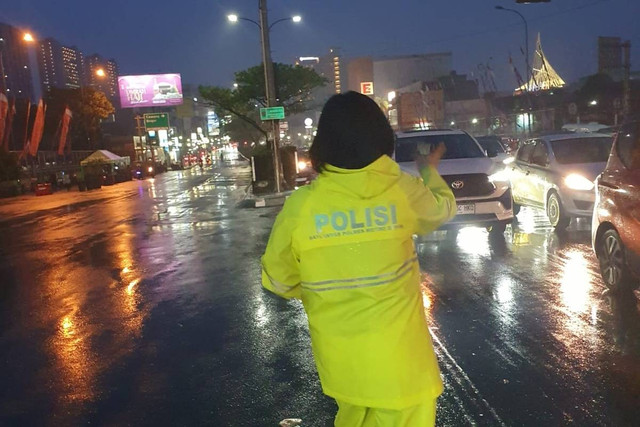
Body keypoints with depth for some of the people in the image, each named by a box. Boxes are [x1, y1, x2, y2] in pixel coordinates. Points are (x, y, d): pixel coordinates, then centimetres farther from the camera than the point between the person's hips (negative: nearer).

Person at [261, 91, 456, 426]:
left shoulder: (299, 206, -13)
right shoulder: (403, 191, -13)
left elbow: (277, 280, -1)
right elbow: (443, 209, 11)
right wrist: (429, 171, 31)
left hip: (338, 357, 2)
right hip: (396, 354, -2)